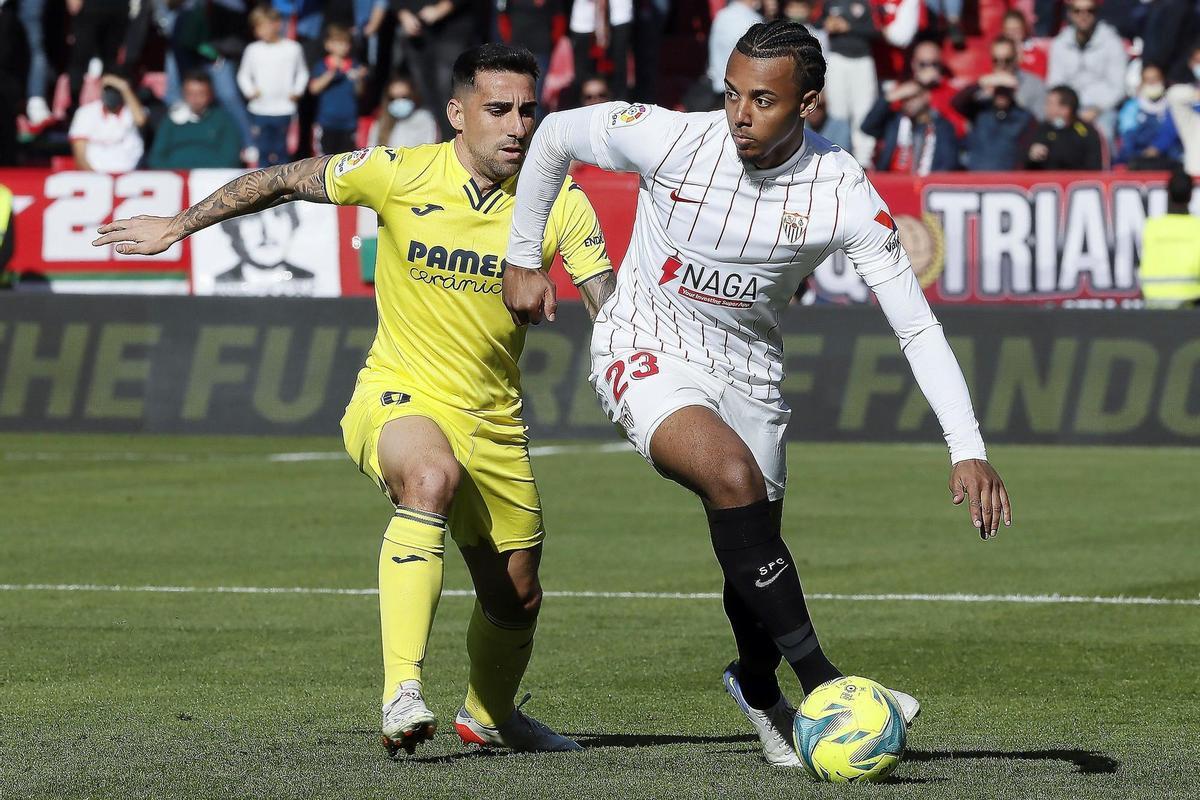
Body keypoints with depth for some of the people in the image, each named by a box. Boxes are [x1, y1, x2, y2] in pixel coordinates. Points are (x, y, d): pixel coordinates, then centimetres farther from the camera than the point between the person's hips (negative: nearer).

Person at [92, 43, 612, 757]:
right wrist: (179, 225, 6)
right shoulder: (401, 174, -11)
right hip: (399, 397, -4)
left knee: (516, 599, 11)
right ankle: (402, 692, -44)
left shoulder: (560, 203, -6)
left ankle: (490, 714, 45)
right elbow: (284, 181, 1)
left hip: (495, 423, 4)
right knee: (432, 477, -38)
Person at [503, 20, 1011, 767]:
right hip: (647, 351, -3)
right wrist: (523, 260, 3)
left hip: (749, 369, 3)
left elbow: (919, 328, -18)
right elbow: (555, 135, -2)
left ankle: (760, 690, 42)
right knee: (732, 474, -30)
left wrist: (969, 451, -27)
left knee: (755, 550, 8)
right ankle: (822, 682, -26)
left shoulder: (844, 193, -20)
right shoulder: (669, 139, -22)